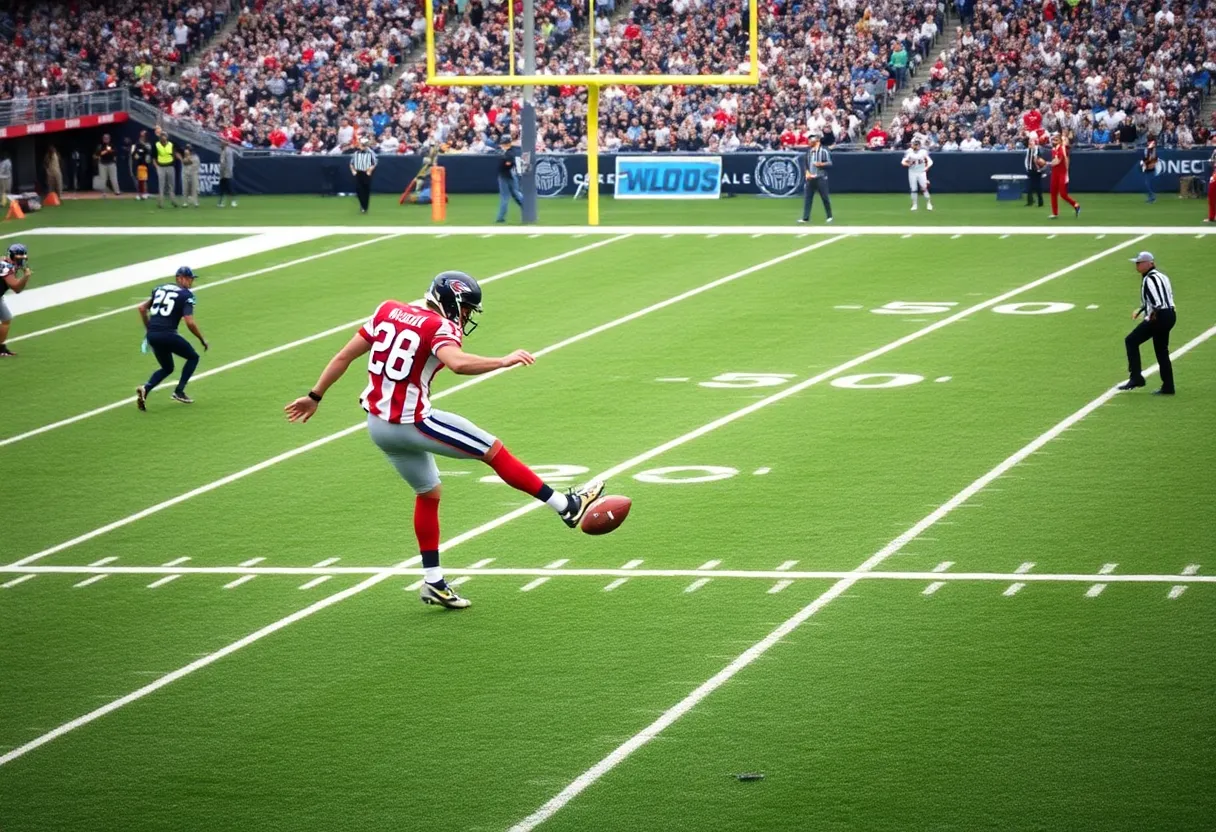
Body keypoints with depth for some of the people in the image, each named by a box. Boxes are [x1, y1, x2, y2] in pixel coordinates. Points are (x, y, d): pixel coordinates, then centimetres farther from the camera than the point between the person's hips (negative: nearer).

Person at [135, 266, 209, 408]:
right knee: (193, 357, 18)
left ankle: (145, 388, -2)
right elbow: (190, 323, -11)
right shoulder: (186, 295, -3)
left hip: (152, 335, 6)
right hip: (167, 334, -6)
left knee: (167, 368, 24)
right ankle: (179, 391, 10)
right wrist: (202, 340, 2)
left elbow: (142, 308, 16)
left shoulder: (161, 288, 17)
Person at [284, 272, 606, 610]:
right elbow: (458, 363, -36)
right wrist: (503, 362, -26)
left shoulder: (387, 311, 7)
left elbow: (344, 356, 9)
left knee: (428, 493, 22)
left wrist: (315, 397, 17)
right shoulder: (440, 328, -14)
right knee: (494, 450, 2)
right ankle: (566, 506, 8)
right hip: (412, 423, -8)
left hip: (377, 425, 8)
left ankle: (433, 582, 24)